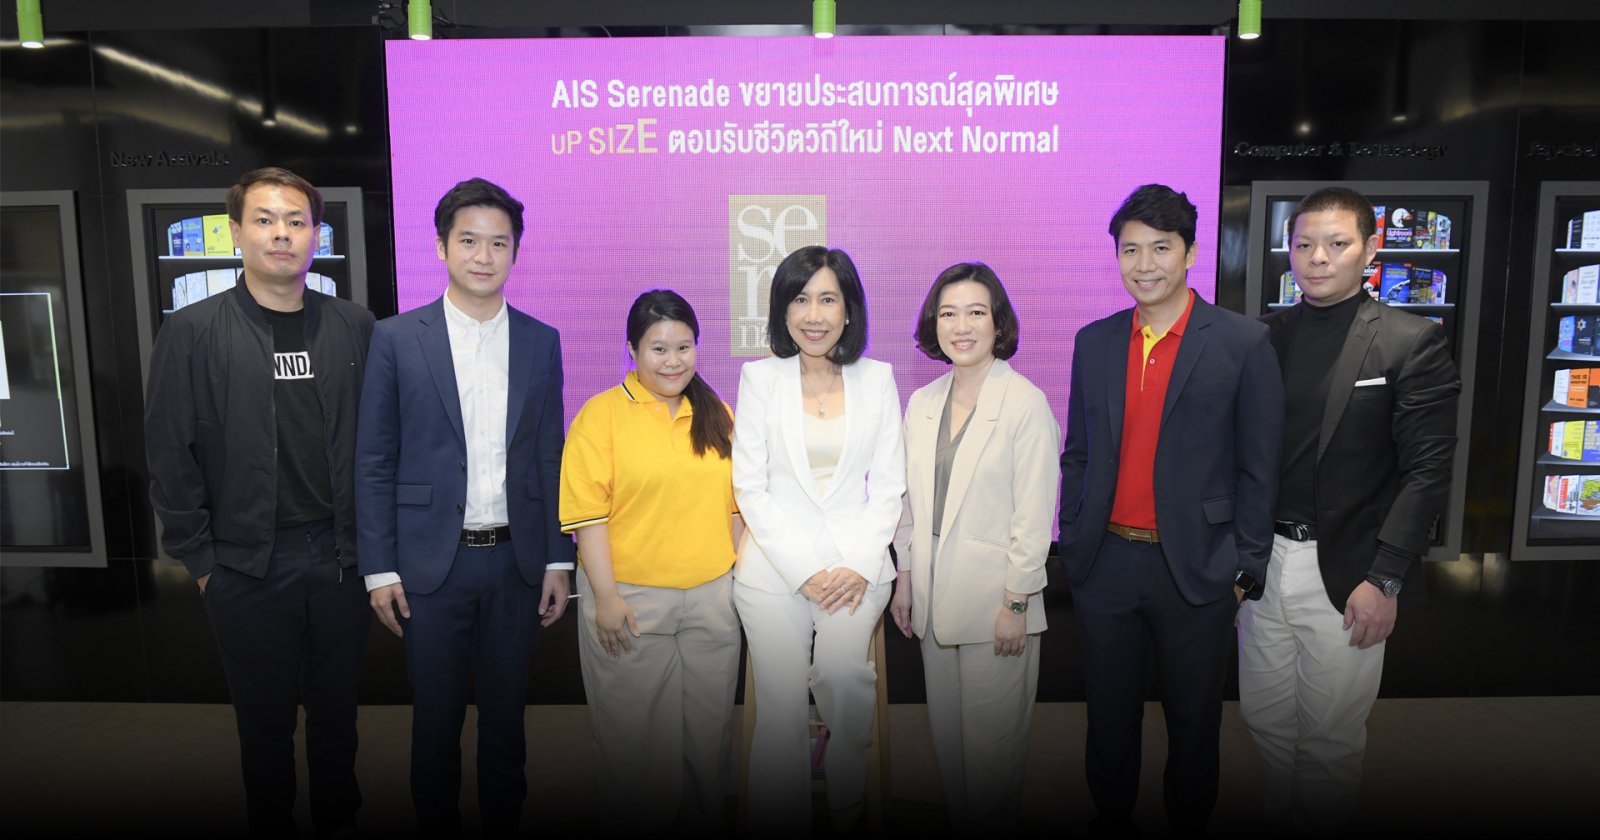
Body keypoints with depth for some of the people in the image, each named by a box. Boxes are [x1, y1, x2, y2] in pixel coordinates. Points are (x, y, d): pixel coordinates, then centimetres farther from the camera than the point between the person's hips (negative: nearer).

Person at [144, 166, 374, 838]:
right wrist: (198, 557, -4)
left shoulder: (354, 327, 1)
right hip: (248, 563, -2)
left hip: (341, 554, 2)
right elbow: (171, 456, -4)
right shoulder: (190, 333, -4)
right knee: (266, 719, 14)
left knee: (337, 707, 17)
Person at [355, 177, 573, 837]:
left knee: (505, 712, 15)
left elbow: (550, 457, 6)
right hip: (431, 562, -2)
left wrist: (558, 560, 3)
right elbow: (374, 462, -1)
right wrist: (379, 567, -5)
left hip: (517, 561, 2)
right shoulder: (397, 338, -2)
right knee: (436, 717, 12)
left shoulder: (541, 342, 4)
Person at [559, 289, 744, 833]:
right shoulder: (602, 414, -5)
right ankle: (633, 826, 28)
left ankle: (703, 822, 33)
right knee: (633, 734, 8)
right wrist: (606, 596, -14)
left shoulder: (717, 415, 9)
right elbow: (588, 513, -10)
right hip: (631, 601, -4)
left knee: (708, 728, 14)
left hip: (712, 597, 4)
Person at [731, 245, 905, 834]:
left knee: (841, 674, -17)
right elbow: (750, 487, 1)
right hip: (775, 567, 0)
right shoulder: (760, 377, 4)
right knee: (781, 710, -4)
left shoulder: (877, 377, 8)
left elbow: (888, 484, 7)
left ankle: (847, 800, 11)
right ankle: (781, 825, 17)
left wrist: (861, 566, -6)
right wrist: (804, 571, -7)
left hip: (857, 565, 1)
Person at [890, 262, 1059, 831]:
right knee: (948, 735, 16)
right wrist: (904, 580, 11)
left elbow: (1034, 515, -12)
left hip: (995, 601, -5)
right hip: (935, 599, 6)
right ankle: (960, 821, 33)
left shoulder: (1026, 404, -11)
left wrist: (1017, 603, -13)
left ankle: (995, 826, 26)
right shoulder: (922, 403, 7)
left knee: (992, 741, 5)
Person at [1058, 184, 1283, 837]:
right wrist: (1072, 545, 6)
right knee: (1109, 715, 17)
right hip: (1105, 563, 3)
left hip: (1194, 568, -3)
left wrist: (1244, 571, -7)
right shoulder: (1094, 342, 5)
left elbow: (1259, 470, -5)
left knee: (1193, 722, 14)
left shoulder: (1244, 344, -6)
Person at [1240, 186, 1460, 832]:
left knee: (1330, 735, 10)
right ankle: (1277, 828, 36)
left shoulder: (1412, 342, -5)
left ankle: (1322, 833, 33)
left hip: (1346, 573, -3)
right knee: (1265, 721, 15)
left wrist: (1383, 580, -12)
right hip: (1262, 562, 4)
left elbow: (1427, 471, -9)